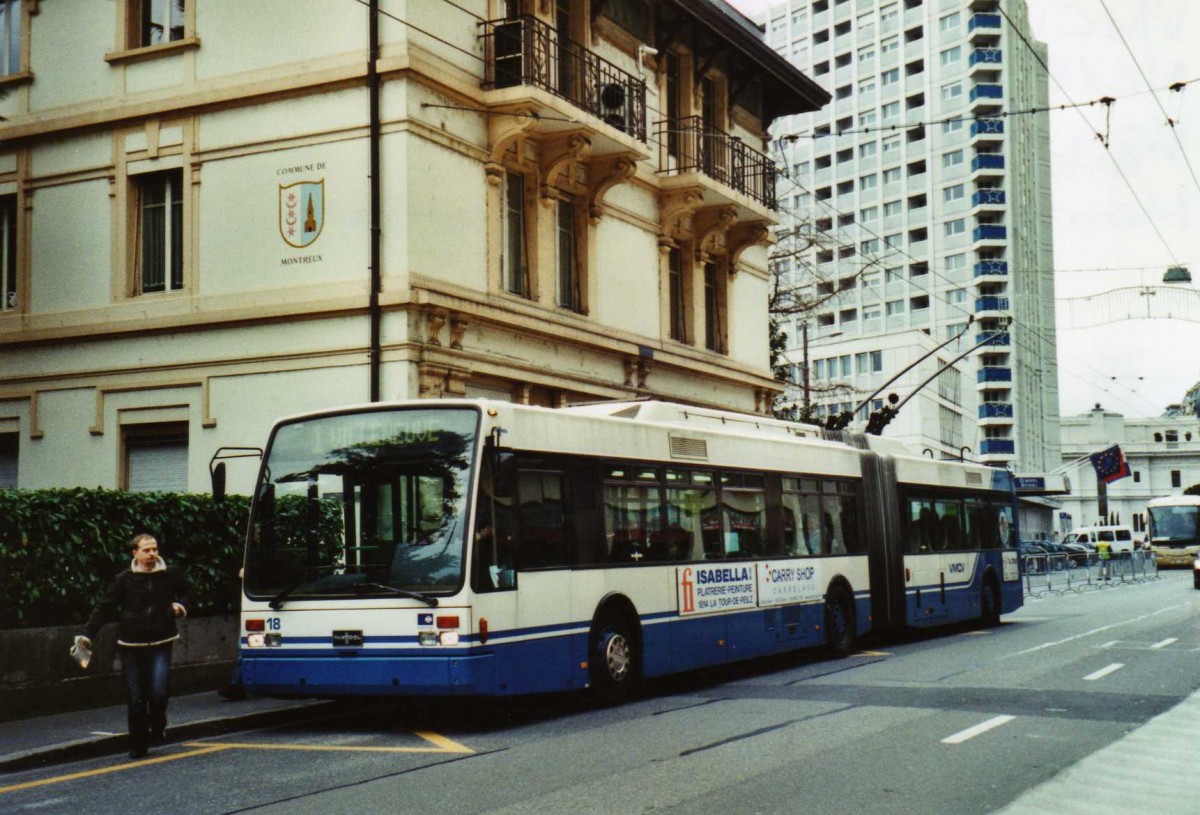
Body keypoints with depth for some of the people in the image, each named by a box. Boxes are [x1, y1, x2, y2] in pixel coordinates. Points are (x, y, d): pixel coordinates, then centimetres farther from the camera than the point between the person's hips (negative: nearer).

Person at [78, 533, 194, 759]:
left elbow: (187, 590, 24)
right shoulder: (124, 579, -1)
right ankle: (138, 745, 18)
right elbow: (104, 608, 3)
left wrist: (182, 605, 4)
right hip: (131, 646, 0)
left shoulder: (170, 575, 3)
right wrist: (87, 635, -5)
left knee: (158, 692, -15)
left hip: (160, 645, 0)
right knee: (135, 699, 4)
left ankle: (157, 727, 15)